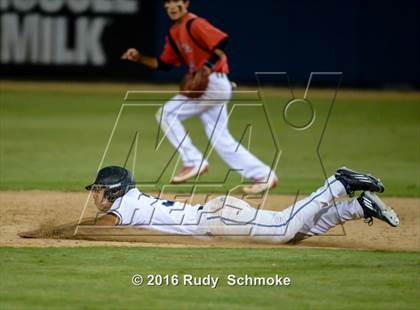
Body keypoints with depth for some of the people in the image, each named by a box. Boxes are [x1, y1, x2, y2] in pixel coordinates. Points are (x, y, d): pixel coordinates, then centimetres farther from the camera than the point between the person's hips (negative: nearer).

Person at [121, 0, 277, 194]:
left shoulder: (195, 24, -11)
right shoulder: (174, 33, 17)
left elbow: (222, 43, -22)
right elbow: (164, 64, 23)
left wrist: (206, 69, -28)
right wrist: (139, 58, 10)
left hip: (214, 82, -10)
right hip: (206, 88, 10)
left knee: (167, 113, -10)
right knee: (220, 138, 7)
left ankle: (193, 163, -7)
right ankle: (262, 176, 9)